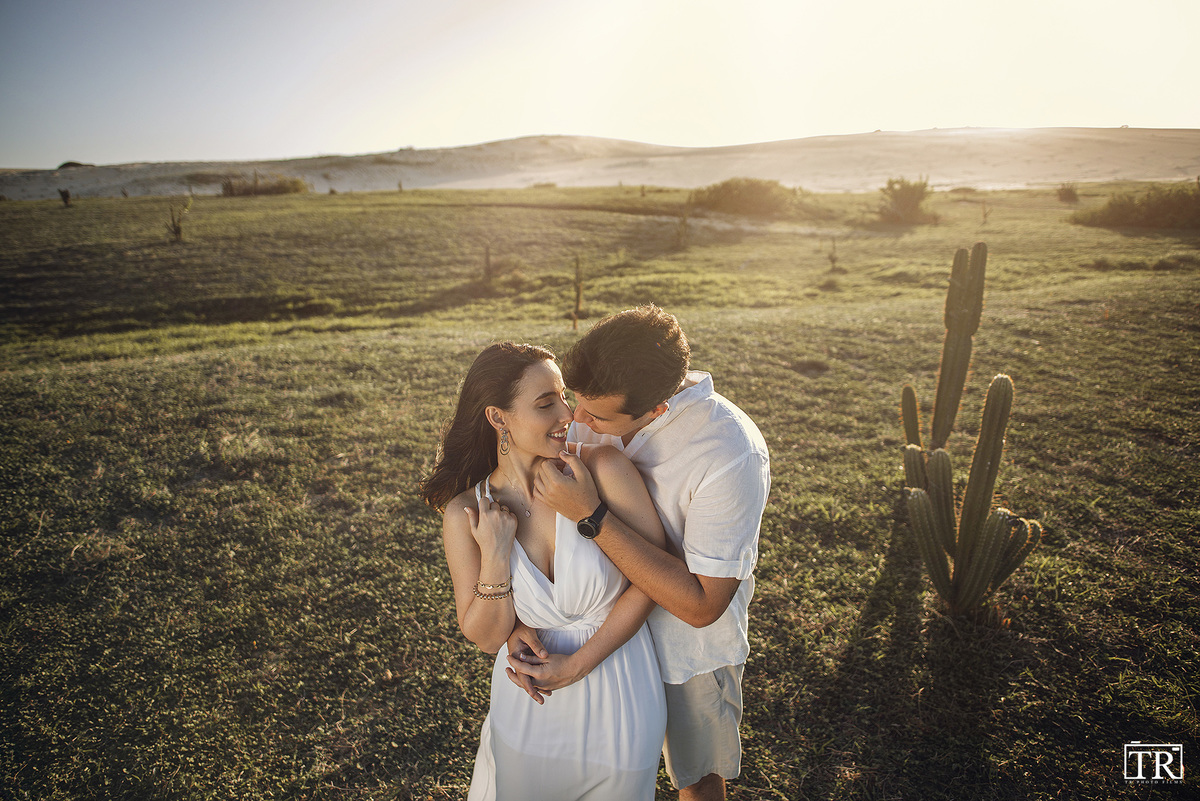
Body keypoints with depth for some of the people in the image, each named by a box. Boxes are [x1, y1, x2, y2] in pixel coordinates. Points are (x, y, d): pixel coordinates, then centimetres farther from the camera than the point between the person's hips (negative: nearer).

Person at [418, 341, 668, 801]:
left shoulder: (601, 467, -21)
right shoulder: (464, 515, -13)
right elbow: (486, 638, -7)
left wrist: (579, 662, -16)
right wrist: (495, 556, -24)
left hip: (618, 704, -1)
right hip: (527, 709, 2)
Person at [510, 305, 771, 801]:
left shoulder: (733, 456, -34)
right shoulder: (599, 408, -17)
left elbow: (700, 605, -31)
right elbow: (547, 514, -7)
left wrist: (591, 517, -38)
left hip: (688, 646, -4)